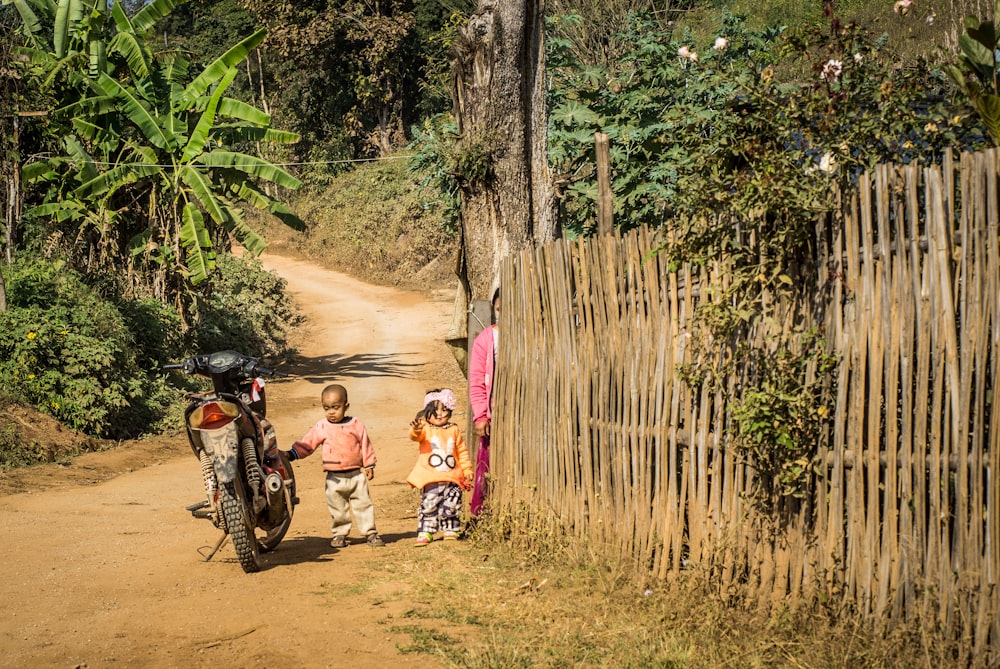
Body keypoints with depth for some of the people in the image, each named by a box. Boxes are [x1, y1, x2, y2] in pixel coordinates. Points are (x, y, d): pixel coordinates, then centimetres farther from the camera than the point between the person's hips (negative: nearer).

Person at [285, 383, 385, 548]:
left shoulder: (356, 425, 1)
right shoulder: (321, 428, 1)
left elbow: (366, 446, 6)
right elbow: (307, 444, 1)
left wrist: (369, 465, 6)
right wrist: (292, 454, -12)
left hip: (357, 474, 0)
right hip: (334, 478, 0)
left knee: (363, 504, 3)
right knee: (338, 509, 7)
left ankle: (370, 533, 12)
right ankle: (340, 534, 21)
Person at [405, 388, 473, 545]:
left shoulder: (454, 430, 8)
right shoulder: (425, 429, -2)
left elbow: (462, 451, 15)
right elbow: (416, 437, -25)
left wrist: (467, 470, 12)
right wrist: (416, 430, -48)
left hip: (451, 478, 3)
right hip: (430, 479, -3)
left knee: (451, 506, 7)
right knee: (428, 505, -3)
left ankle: (450, 530, 21)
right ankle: (425, 532, 5)